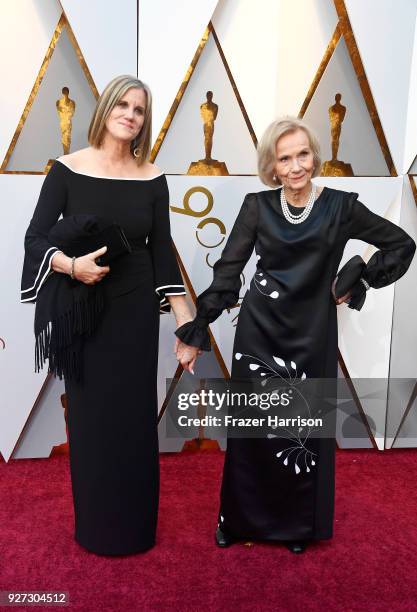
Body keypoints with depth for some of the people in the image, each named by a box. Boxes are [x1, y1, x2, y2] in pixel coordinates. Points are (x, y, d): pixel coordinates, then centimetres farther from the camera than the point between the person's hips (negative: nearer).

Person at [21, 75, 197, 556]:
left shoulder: (152, 179, 0)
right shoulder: (67, 169, -4)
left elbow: (162, 251, 0)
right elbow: (35, 238, -4)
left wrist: (185, 319, -5)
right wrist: (72, 265, -25)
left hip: (135, 310, 1)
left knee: (134, 414, 7)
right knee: (90, 414, 8)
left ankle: (134, 523, 28)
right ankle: (94, 524, 29)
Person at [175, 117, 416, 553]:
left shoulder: (340, 206, -3)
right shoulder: (258, 206, -1)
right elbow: (227, 270, -4)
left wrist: (358, 285, -1)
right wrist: (196, 329, -8)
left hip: (311, 335, 0)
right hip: (258, 332, 1)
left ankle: (298, 525, 31)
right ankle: (241, 519, 31)